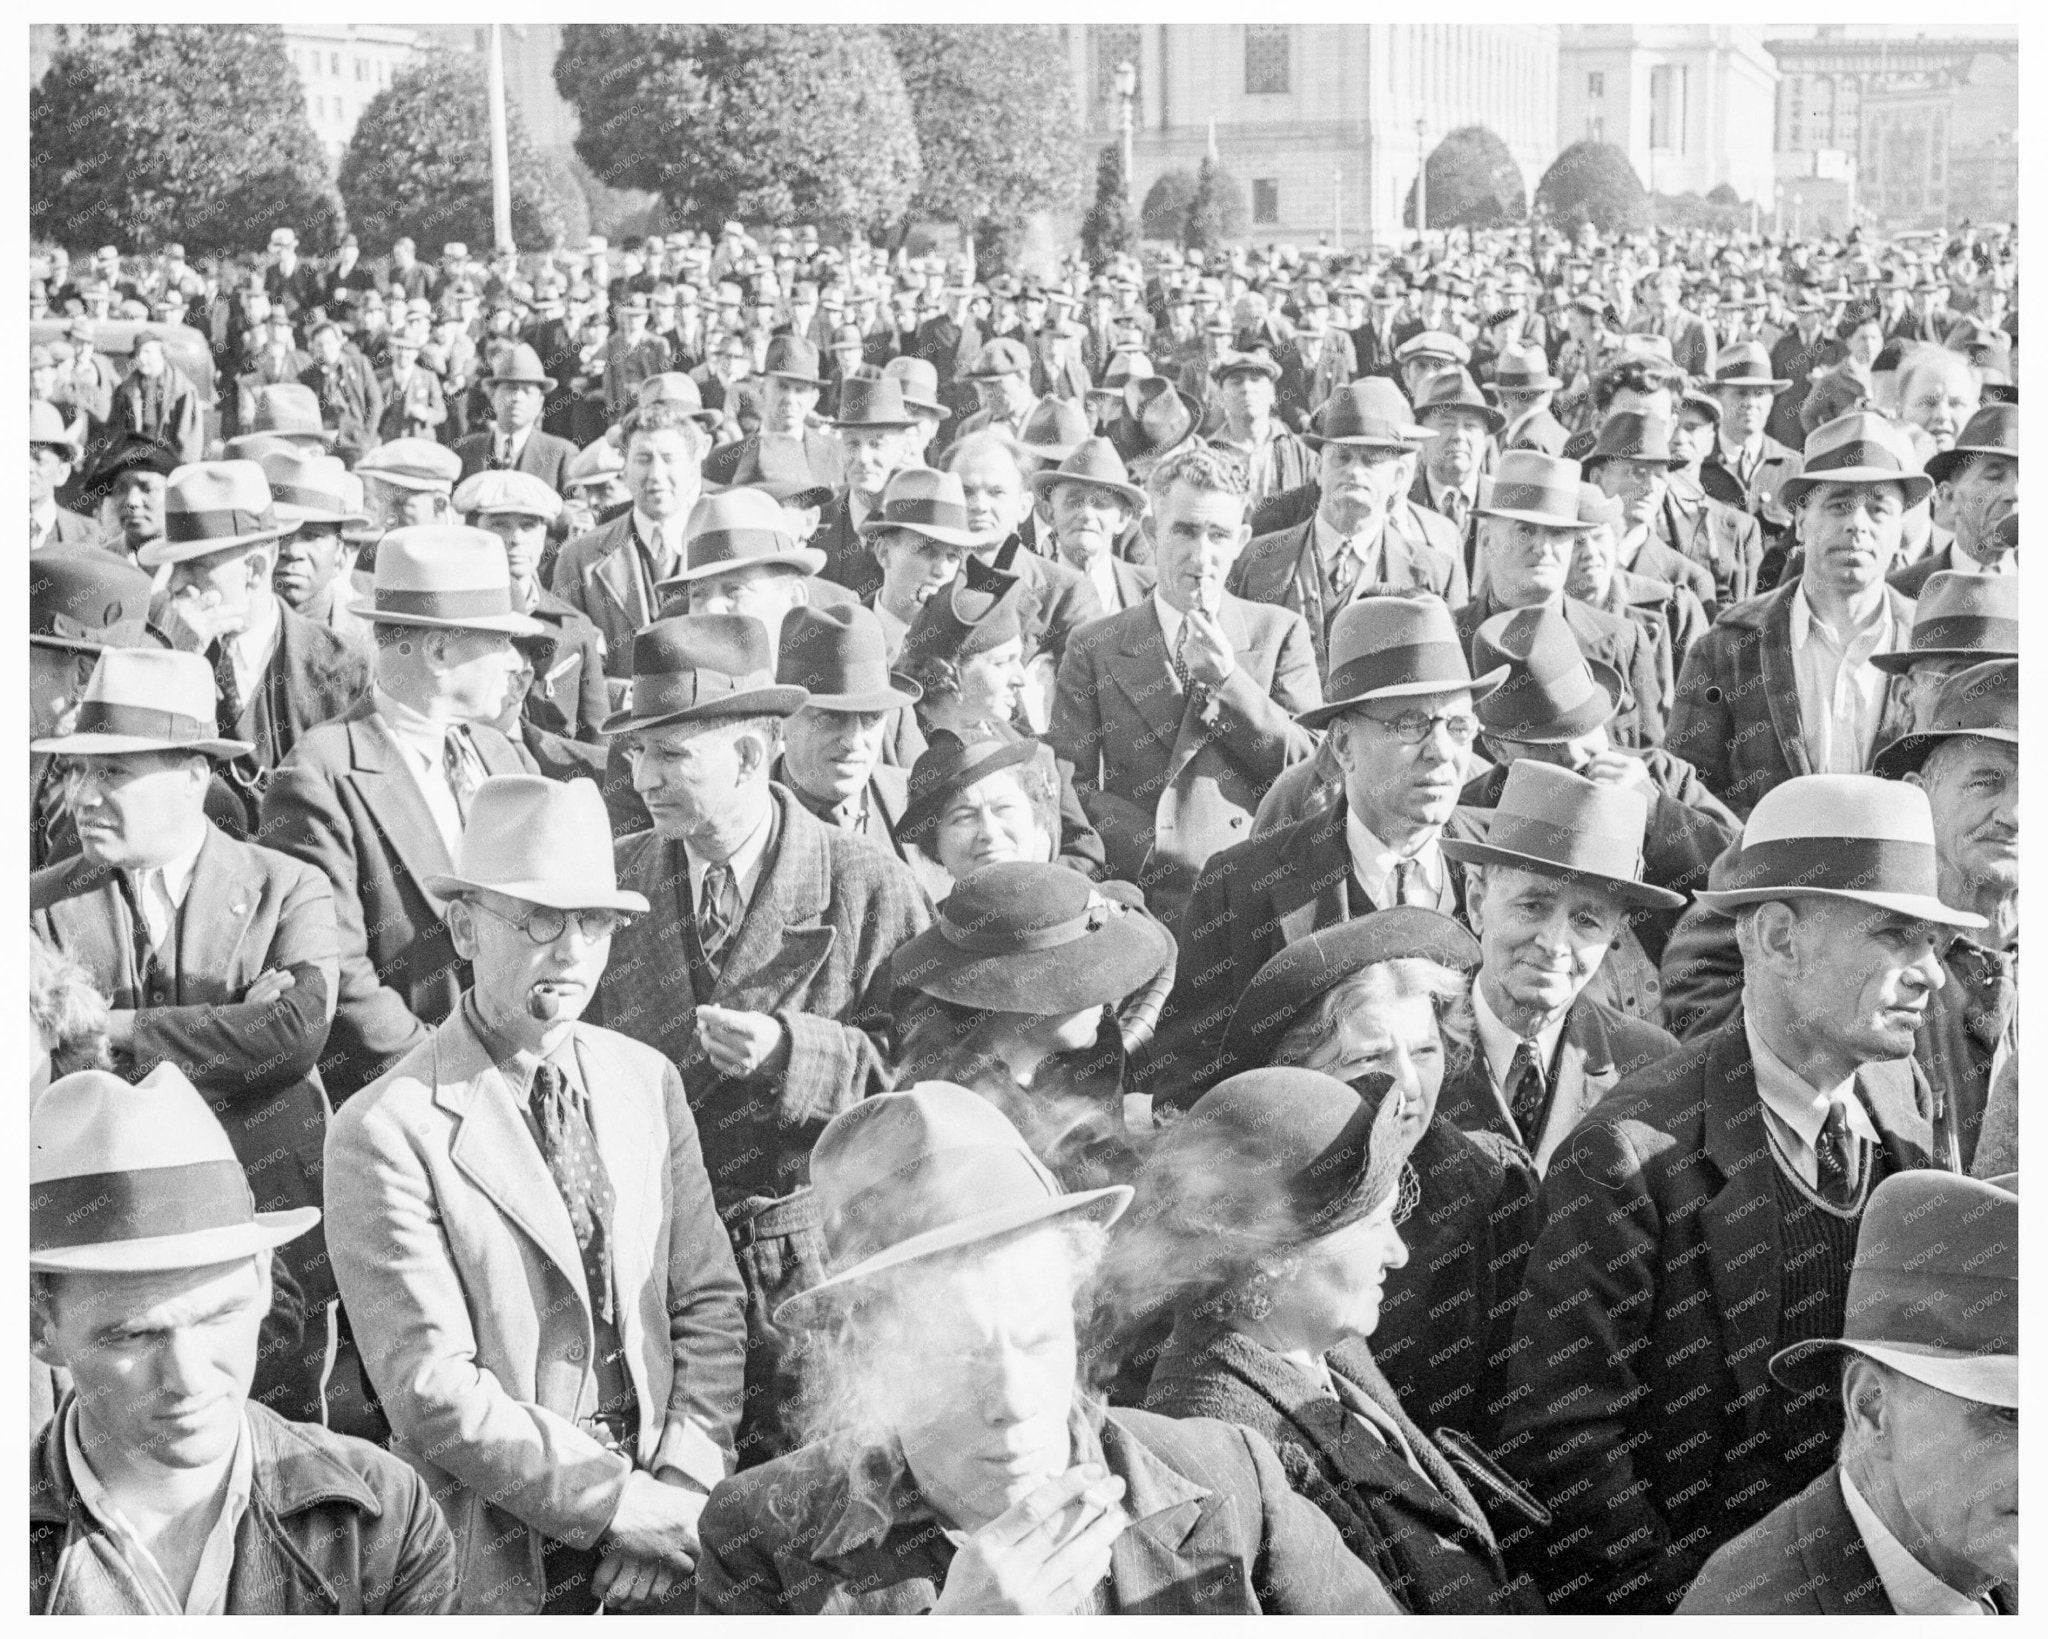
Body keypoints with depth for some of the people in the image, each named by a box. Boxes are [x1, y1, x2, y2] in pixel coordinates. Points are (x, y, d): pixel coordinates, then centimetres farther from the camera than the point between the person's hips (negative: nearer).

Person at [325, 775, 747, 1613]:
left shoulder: (648, 1080, 7)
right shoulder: (385, 1132, -9)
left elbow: (708, 1302, 7)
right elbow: (432, 1391, -12)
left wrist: (681, 1492, -6)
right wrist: (623, 1503, -12)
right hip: (500, 1557, -3)